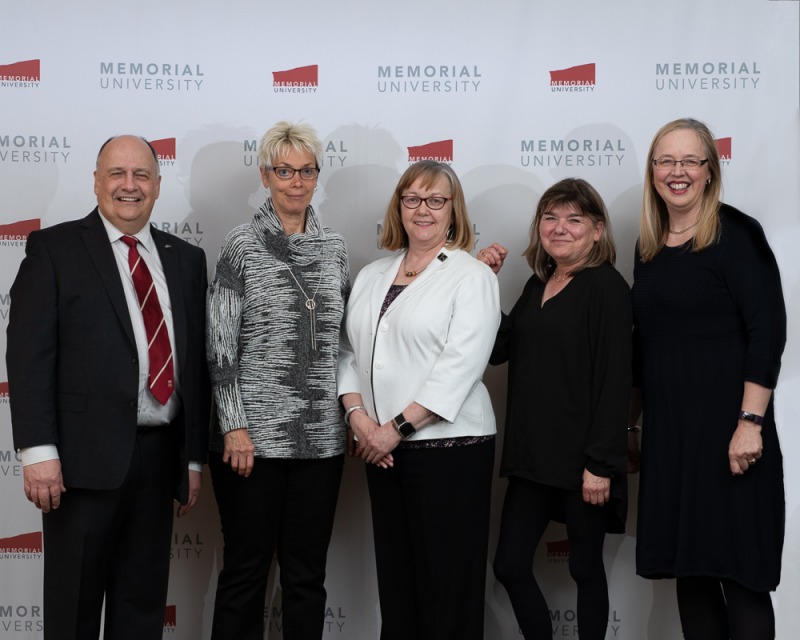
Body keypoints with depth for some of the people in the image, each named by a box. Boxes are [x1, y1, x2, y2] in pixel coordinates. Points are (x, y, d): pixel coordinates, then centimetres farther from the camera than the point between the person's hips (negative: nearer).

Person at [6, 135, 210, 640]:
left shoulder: (186, 259, 12)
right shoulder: (54, 248, 0)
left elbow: (197, 361, 11)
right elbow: (29, 354, -7)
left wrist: (194, 457, 9)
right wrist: (39, 450, -15)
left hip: (160, 455, 4)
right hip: (86, 455, -4)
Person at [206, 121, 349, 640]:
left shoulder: (334, 247, 9)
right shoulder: (243, 245, -3)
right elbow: (221, 342, -6)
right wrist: (234, 426, -10)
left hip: (321, 436, 4)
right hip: (254, 435, -4)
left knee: (308, 572, 10)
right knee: (246, 567, 5)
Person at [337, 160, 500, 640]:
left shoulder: (471, 276, -4)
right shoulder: (373, 276, 15)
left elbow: (460, 365, -13)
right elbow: (350, 352, 12)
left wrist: (398, 426, -15)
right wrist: (358, 416, -4)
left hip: (449, 444, -5)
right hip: (382, 447, 5)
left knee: (447, 577, -1)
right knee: (394, 573, 9)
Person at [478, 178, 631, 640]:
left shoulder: (606, 286, -11)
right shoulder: (537, 284, 11)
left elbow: (615, 380, -16)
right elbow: (499, 349, 8)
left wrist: (601, 464, -18)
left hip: (582, 459, -7)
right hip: (532, 455, 7)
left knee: (586, 567, 8)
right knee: (510, 564, 8)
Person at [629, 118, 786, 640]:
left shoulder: (735, 234, -7)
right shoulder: (649, 245, 12)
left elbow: (768, 330, -14)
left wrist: (750, 422, -20)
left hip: (726, 426, -6)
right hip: (666, 427, 6)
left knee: (740, 574, -2)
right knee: (688, 568, 11)